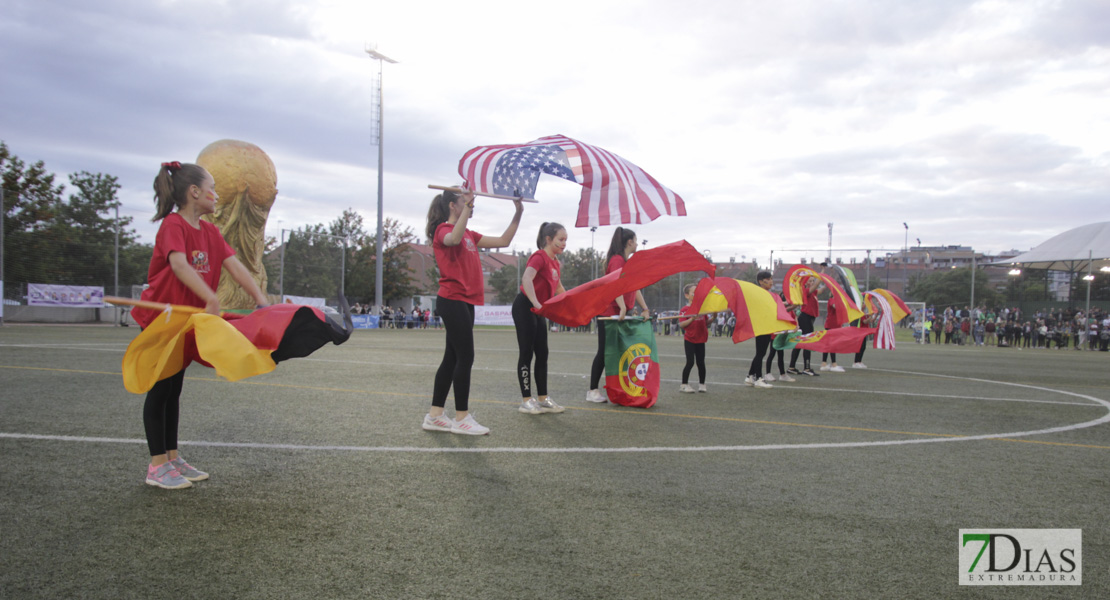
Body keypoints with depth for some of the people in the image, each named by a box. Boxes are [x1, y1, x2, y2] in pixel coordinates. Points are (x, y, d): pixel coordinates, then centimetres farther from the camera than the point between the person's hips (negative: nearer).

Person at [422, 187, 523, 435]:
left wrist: (518, 214, 11)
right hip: (453, 300, -9)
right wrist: (467, 205, -33)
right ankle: (462, 418, -1)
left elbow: (503, 241, 17)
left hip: (464, 302, 9)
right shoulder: (443, 229, -7)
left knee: (453, 358, 9)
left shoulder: (469, 234, 18)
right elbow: (454, 239, -33)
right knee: (465, 357, -8)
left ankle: (435, 415, 14)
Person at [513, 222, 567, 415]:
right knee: (527, 353, -5)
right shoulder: (539, 257, -16)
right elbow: (526, 279, -33)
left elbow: (558, 287, 26)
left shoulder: (555, 262, 11)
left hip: (538, 310, 9)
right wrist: (536, 303, -40)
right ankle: (526, 400, 0)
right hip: (524, 307, -9)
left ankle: (543, 398, 15)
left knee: (542, 354, 9)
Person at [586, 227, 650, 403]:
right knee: (604, 352, -6)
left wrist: (645, 309, 12)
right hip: (609, 312, -9)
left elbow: (635, 288, 18)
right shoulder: (617, 260, -13)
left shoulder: (628, 262, 17)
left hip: (620, 314, 9)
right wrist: (623, 308, -36)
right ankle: (593, 391, 0)